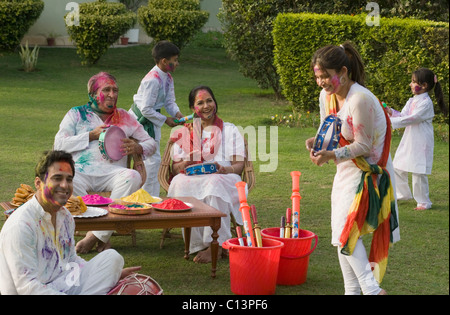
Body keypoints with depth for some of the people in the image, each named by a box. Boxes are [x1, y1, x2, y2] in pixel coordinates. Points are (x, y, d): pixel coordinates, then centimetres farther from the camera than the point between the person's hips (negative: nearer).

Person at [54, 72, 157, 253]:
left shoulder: (124, 117, 21)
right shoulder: (76, 114, 16)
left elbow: (151, 143, 23)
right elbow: (59, 144, 4)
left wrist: (139, 148, -1)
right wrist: (91, 136, -2)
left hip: (112, 172, 2)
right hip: (81, 172, -1)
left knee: (133, 177, -34)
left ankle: (97, 235, -28)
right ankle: (103, 237, -30)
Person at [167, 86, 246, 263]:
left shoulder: (230, 130, 21)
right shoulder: (184, 133, 25)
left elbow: (239, 165, 8)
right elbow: (175, 168, 15)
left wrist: (224, 169, -16)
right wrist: (186, 164, -10)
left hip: (223, 179, -1)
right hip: (191, 179, 1)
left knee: (215, 182, -39)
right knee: (180, 183, -36)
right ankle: (199, 243, -36)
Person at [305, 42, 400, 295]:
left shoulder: (360, 99, -24)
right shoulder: (327, 96, 1)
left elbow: (363, 145, -20)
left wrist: (332, 156, -31)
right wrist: (317, 143, -9)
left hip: (369, 171, -9)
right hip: (347, 170, 9)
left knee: (347, 230, -17)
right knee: (343, 234, 10)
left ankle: (371, 288, -18)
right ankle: (353, 290, 18)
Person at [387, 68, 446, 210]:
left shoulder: (426, 103, -15)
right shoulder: (411, 101, 11)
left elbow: (411, 119, -22)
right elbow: (402, 116, 11)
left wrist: (390, 121, -24)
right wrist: (391, 112, -7)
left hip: (421, 142, -9)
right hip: (409, 140, 9)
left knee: (419, 172, -5)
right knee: (398, 168, 14)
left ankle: (424, 202, 7)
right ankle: (403, 193, 33)